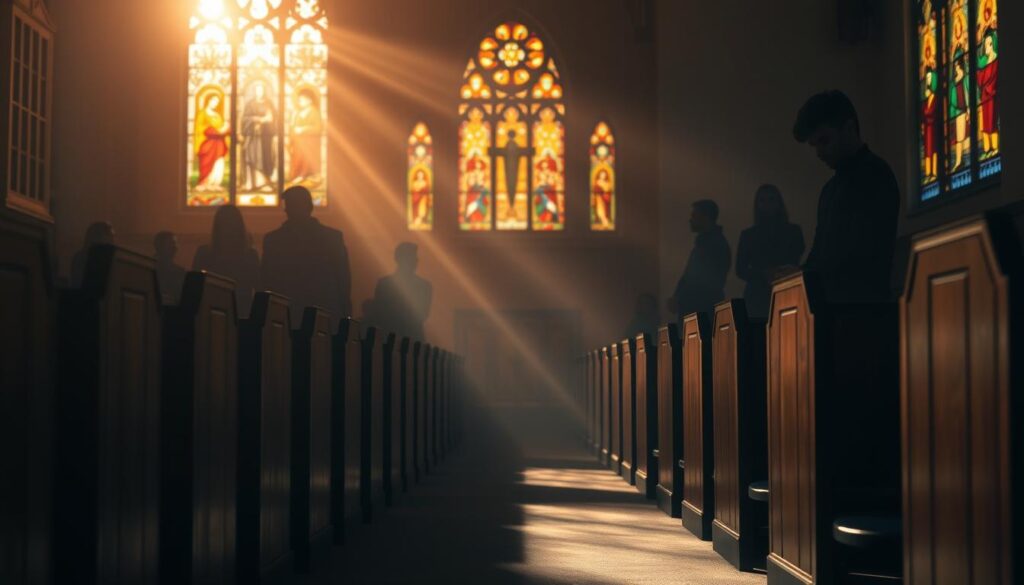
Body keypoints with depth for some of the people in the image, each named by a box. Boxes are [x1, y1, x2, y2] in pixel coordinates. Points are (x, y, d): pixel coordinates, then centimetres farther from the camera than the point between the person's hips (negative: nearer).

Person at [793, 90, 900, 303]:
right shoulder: (832, 187, 21)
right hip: (830, 301, 8)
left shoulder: (875, 177, -7)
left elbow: (862, 255, -16)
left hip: (863, 303, -8)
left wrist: (803, 276, -11)